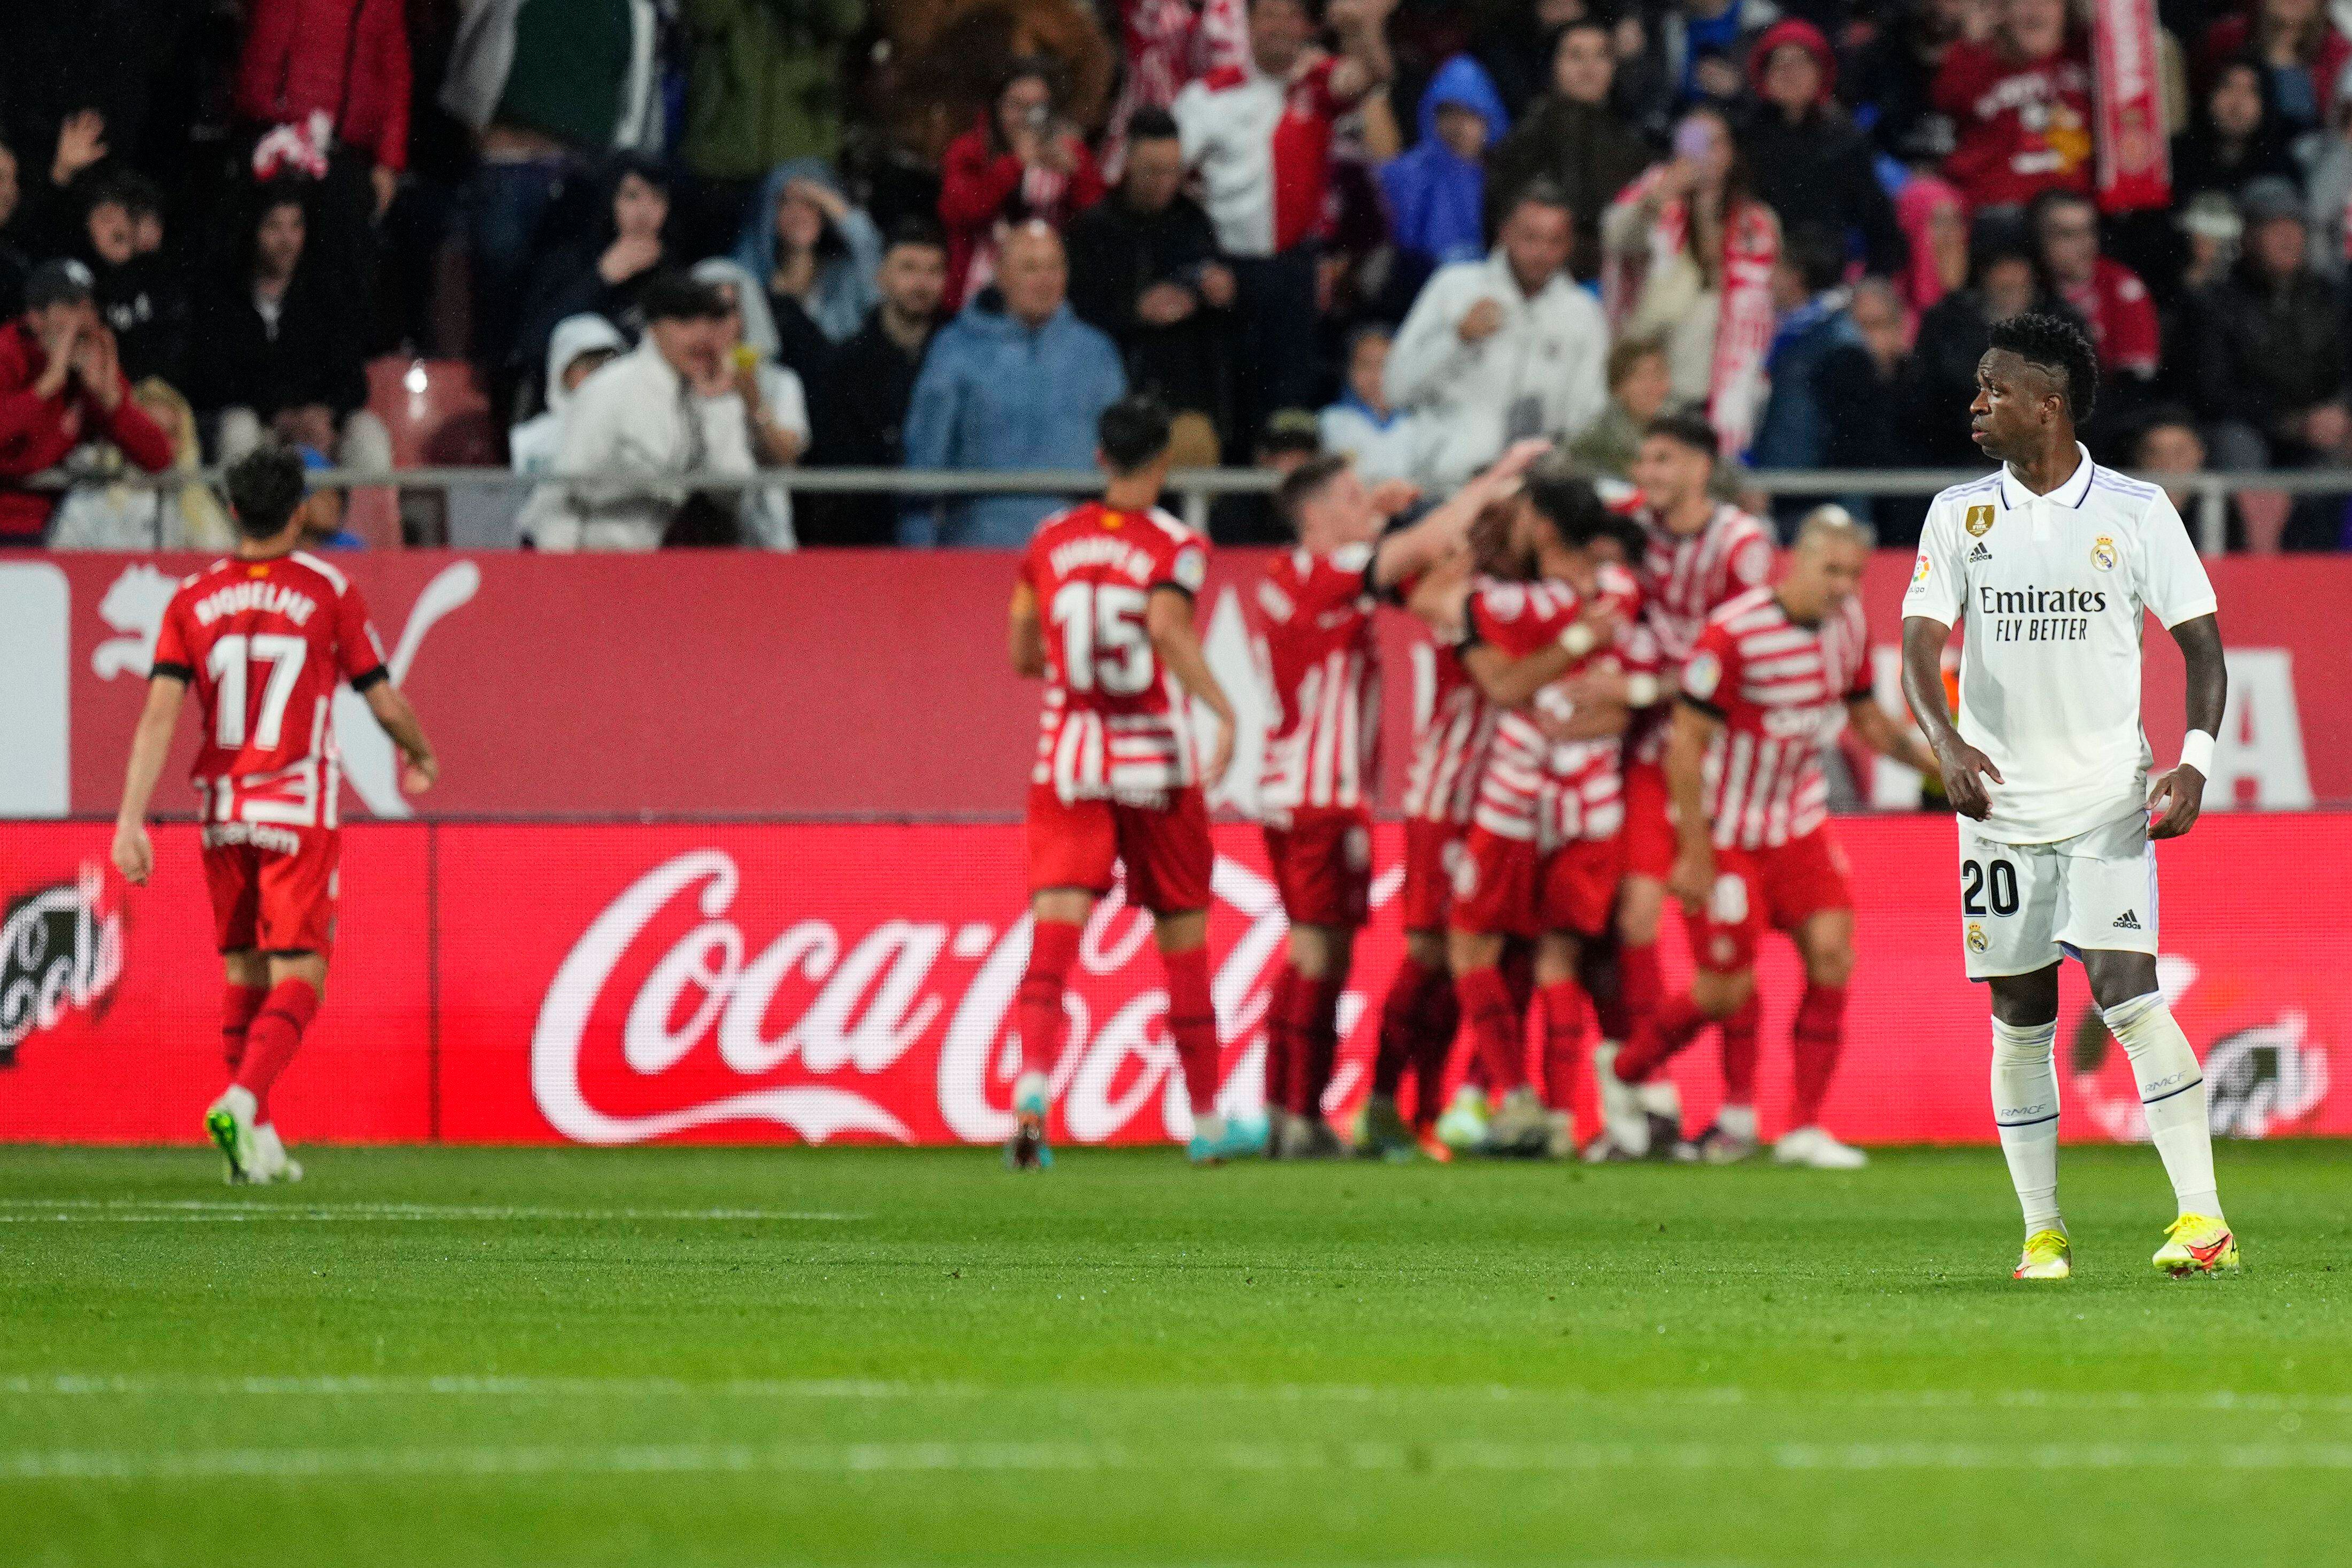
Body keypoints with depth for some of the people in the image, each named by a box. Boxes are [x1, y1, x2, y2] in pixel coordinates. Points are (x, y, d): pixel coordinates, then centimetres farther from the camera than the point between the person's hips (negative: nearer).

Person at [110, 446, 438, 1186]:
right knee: (299, 977, -3)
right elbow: (386, 704, 0)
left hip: (222, 812, 4)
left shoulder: (193, 599, 2)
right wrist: (422, 757, 22)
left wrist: (131, 821, -9)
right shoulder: (329, 592, -4)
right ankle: (242, 1101, -26)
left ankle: (261, 1141, 16)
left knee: (244, 975, 16)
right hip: (300, 813, -4)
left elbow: (159, 714, -7)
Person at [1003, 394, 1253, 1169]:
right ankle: (1206, 1120, 21)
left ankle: (1032, 1087, -33)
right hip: (1156, 760, -2)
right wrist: (1223, 709, -27)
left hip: (1065, 761, 2)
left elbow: (1023, 654, 12)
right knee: (1184, 939, 11)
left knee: (1054, 928, -8)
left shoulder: (1051, 541, 6)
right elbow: (1168, 626, -25)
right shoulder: (1176, 546, -6)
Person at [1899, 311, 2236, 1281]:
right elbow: (1920, 643, -1)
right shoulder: (1960, 515, 5)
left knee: (2125, 991, -17)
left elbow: (2201, 642, 3)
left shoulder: (2135, 510, -1)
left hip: (2108, 800, -3)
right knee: (2020, 1020, 4)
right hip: (1998, 802, 3)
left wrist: (2195, 757, -13)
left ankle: (2202, 1216, -16)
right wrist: (1945, 742, -21)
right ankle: (2042, 1233, 12)